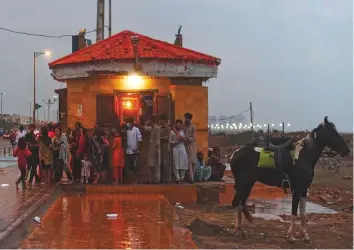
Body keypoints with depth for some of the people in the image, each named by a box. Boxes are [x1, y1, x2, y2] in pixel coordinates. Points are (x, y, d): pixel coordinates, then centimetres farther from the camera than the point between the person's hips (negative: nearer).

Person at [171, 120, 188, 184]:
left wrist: (177, 133, -7)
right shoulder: (172, 132, 1)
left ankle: (182, 178, 10)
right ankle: (177, 179, -5)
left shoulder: (182, 131, 13)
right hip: (175, 149, -4)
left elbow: (184, 139, -3)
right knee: (176, 164, -6)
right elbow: (170, 142, -2)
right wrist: (176, 141, -15)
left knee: (183, 164, 0)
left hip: (182, 148, 4)